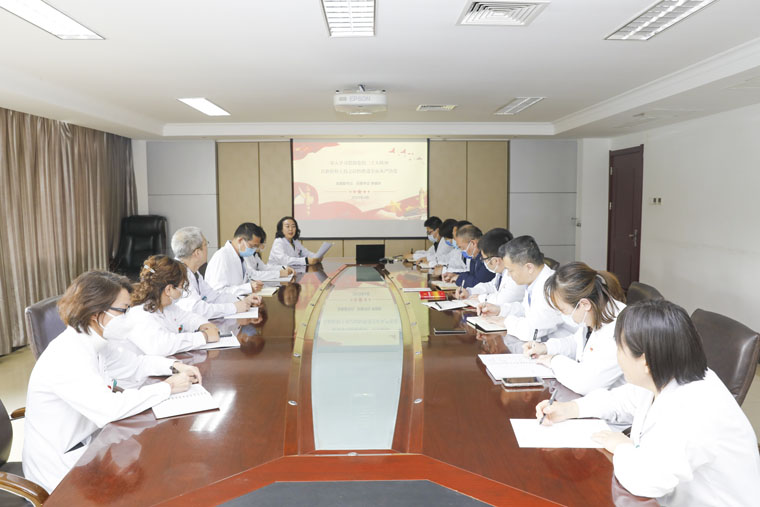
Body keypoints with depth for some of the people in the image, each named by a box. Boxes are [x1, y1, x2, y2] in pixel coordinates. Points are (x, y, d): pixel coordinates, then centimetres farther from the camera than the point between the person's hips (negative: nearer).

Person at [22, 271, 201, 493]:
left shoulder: (92, 343, -1)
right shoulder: (66, 358, -29)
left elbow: (134, 363, 14)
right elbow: (110, 408, -37)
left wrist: (175, 365, -3)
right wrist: (168, 387, -26)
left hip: (83, 445, 8)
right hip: (60, 472, -8)